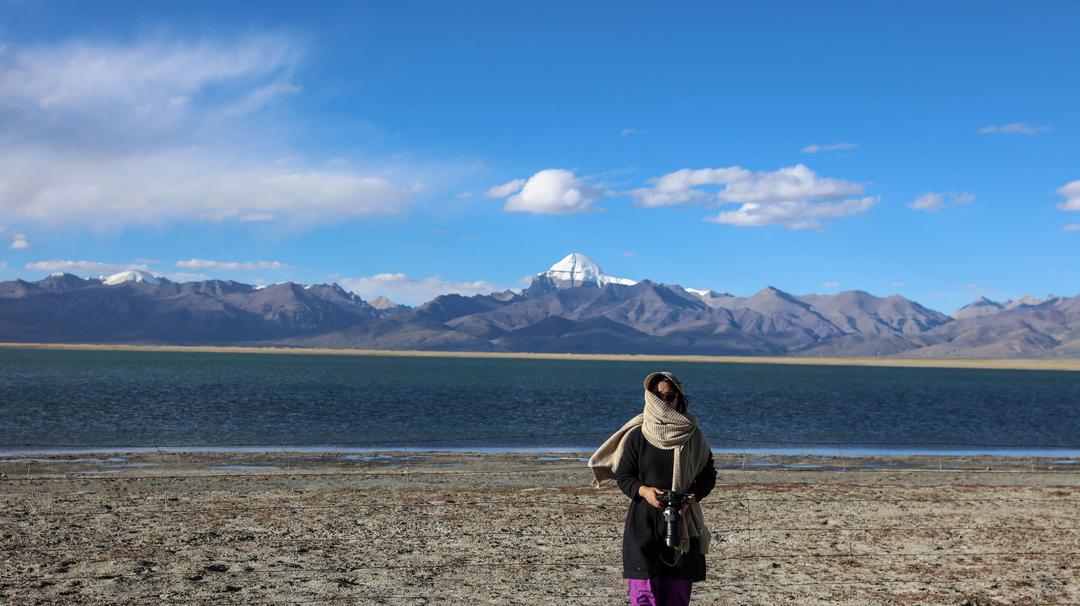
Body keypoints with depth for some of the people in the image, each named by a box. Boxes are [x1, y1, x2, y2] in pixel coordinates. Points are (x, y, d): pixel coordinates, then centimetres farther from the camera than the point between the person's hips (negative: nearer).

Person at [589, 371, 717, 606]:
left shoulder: (693, 436, 5)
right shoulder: (637, 436, 1)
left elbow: (707, 476, 8)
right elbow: (623, 477, 3)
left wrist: (691, 498, -11)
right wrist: (644, 491, -17)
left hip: (682, 524, 2)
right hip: (644, 525, -2)